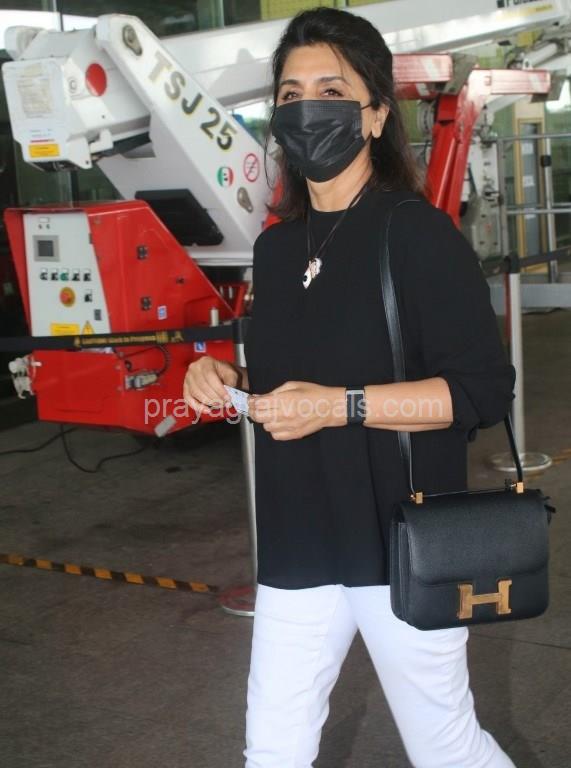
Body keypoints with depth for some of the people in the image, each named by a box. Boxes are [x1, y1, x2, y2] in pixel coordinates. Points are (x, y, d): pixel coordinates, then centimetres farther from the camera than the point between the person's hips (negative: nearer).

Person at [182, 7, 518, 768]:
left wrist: (341, 406, -23)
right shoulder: (277, 247, 9)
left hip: (403, 548, -6)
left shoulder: (418, 233, -12)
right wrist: (228, 380, 0)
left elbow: (485, 390, -17)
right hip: (298, 547, 6)